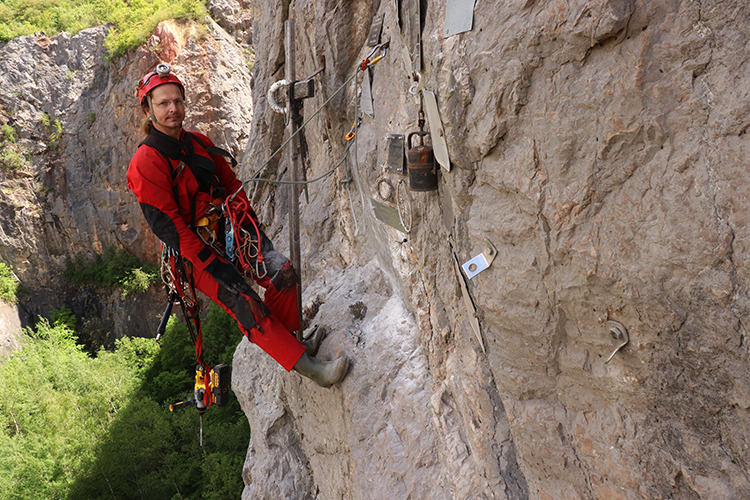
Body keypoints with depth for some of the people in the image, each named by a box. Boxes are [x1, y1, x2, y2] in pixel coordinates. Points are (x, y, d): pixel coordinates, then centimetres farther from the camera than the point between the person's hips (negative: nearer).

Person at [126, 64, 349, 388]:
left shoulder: (199, 143, 10)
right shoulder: (145, 162, -13)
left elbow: (231, 184, 17)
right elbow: (166, 226, -18)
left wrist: (253, 227, 4)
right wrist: (214, 265, -21)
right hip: (195, 251, -7)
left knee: (282, 271, -12)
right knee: (247, 305, -21)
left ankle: (286, 339, 7)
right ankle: (305, 365, -20)